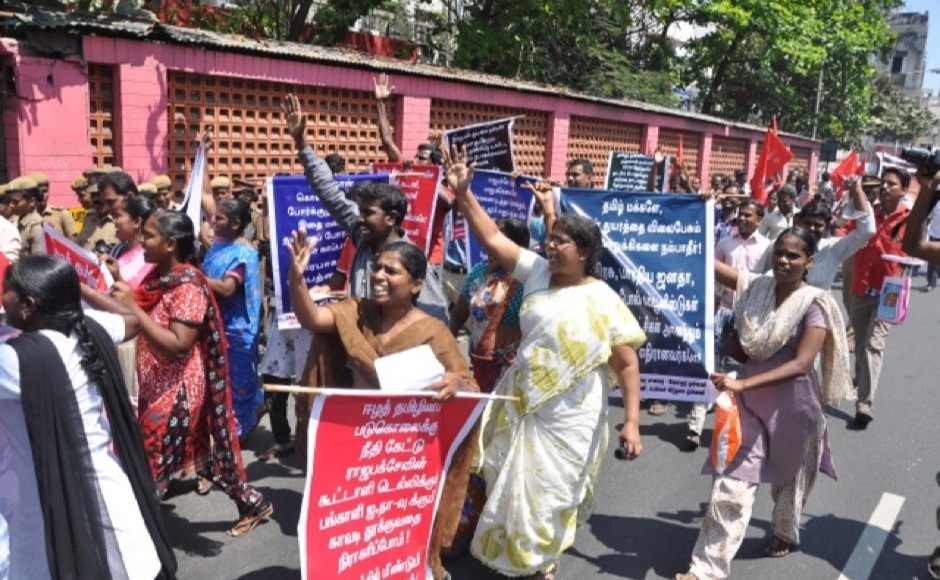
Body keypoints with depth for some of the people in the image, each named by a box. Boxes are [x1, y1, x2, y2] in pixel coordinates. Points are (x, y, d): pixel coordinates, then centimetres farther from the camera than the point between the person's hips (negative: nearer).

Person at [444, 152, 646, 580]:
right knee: (515, 488, 17)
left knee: (548, 496, 12)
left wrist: (631, 422, -18)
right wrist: (463, 193, -12)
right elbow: (493, 239, -4)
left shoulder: (603, 302, -14)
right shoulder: (538, 272, -2)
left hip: (568, 419, -4)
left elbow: (627, 364, -13)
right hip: (520, 406, 4)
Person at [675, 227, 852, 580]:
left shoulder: (815, 304, -15)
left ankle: (786, 534, 46)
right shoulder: (756, 286, -3)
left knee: (787, 476, 20)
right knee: (731, 481, 2)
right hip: (750, 399, 3)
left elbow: (801, 364, -26)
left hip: (791, 403, -2)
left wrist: (742, 384, -34)